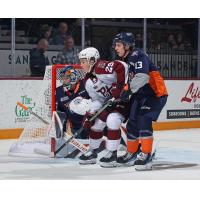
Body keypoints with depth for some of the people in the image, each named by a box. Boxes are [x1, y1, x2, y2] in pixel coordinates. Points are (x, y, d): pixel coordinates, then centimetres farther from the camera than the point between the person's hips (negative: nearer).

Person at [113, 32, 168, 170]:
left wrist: (128, 90, -38)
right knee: (132, 123, 11)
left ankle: (146, 156, -21)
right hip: (140, 95, 10)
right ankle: (132, 154, 27)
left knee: (143, 121, -23)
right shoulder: (124, 60, 10)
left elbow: (142, 77, -35)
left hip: (155, 93, -10)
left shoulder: (138, 56, -20)